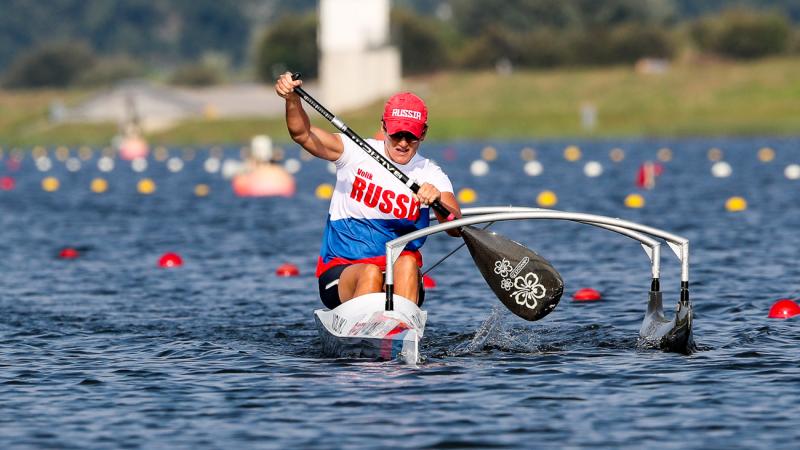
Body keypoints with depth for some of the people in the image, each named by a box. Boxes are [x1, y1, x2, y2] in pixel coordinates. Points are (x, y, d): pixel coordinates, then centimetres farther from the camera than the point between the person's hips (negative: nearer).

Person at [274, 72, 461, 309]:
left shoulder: (431, 175, 2)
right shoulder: (356, 152, -1)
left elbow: (456, 229, -12)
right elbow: (303, 134, -14)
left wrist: (439, 200, -34)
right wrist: (292, 100, -34)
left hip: (399, 280, 1)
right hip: (340, 269, -1)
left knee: (407, 263, -31)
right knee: (370, 273, -33)